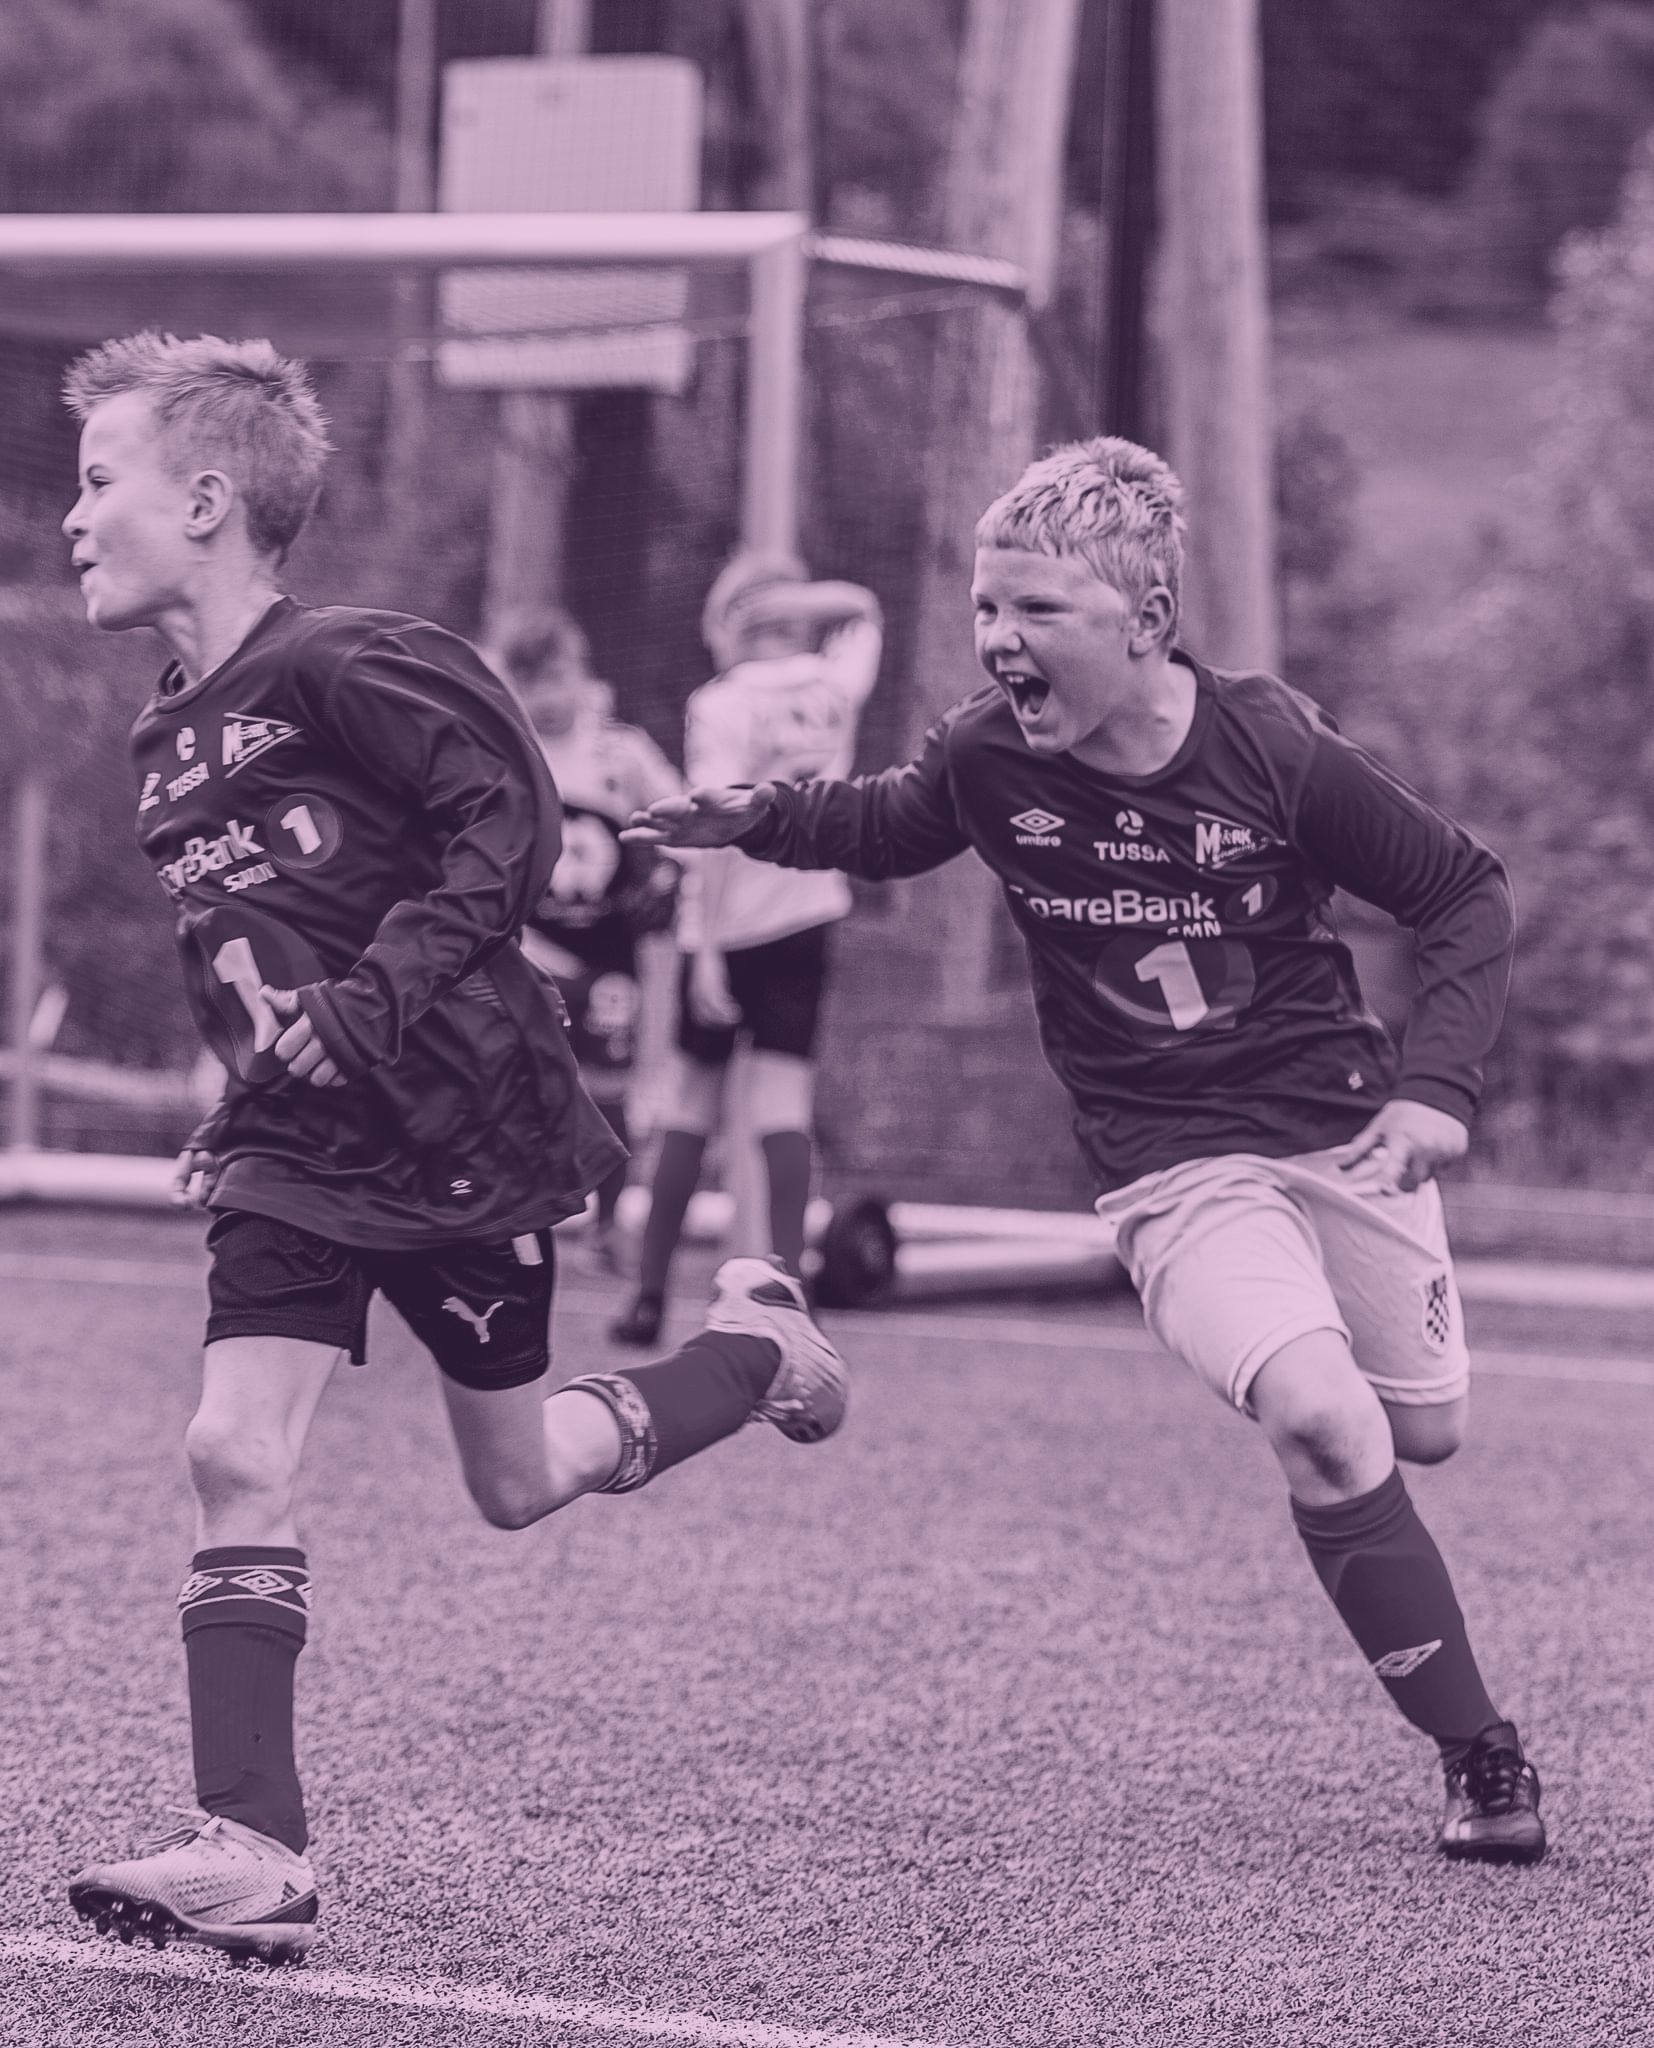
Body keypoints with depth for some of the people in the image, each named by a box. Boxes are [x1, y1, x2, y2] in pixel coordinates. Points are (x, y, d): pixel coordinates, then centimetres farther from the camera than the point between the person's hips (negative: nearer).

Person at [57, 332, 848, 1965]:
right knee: (235, 1452, -10)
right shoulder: (167, 739, 10)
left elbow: (509, 831, -18)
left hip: (460, 1134, -6)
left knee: (517, 1482, 8)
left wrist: (380, 998, -25)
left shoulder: (343, 670, -16)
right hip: (294, 1152, 6)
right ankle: (251, 1855, -10)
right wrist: (246, 1089, 13)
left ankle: (755, 1349, 36)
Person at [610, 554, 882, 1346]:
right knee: (784, 1102, -1)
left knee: (691, 1107, 7)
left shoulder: (720, 705, -12)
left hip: (727, 924, -3)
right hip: (808, 916, 3)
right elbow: (862, 611, 25)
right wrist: (802, 603, 8)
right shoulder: (835, 685, 2)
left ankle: (650, 1295, 11)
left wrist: (705, 947, -20)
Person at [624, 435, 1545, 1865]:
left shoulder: (1277, 751, -16)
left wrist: (1438, 1084, -16)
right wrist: (761, 821, -4)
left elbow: (1469, 898, -5)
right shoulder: (990, 755, -11)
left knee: (1426, 1430, 13)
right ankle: (1482, 1759, -15)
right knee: (1319, 1421, -25)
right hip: (1177, 1171, -1)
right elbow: (890, 830, 13)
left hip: (1345, 1128, 1)